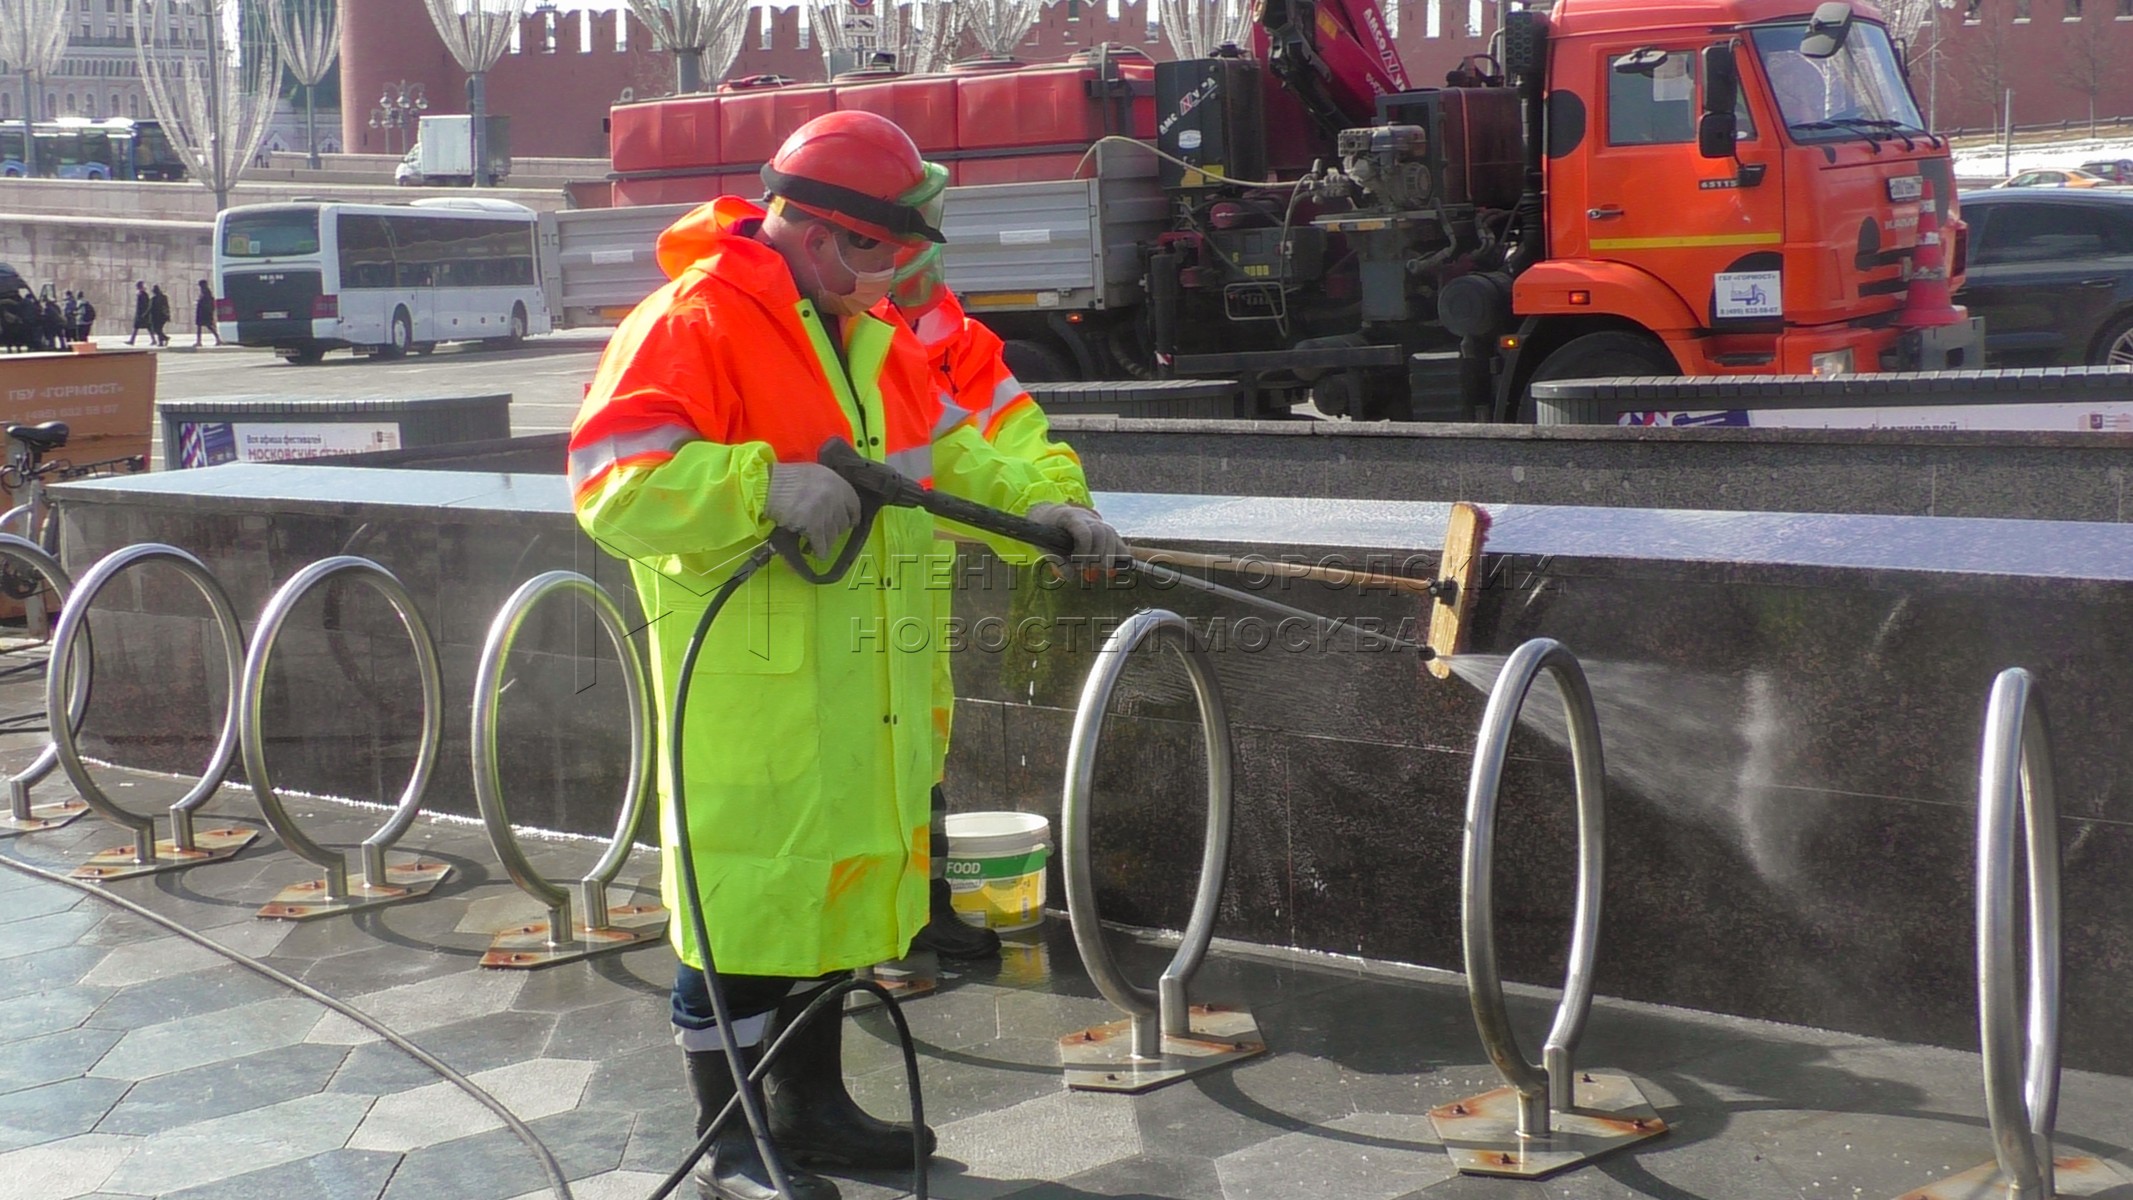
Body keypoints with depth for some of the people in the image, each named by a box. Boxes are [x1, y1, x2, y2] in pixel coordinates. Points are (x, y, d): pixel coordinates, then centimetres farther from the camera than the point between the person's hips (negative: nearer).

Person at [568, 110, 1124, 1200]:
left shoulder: (871, 336, 15)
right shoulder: (693, 322, -13)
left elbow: (945, 448, 23)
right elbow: (615, 483, -22)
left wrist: (1035, 507, 7)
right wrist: (766, 484, -33)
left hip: (864, 692, 9)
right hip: (747, 690, -8)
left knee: (841, 882, 17)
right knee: (742, 902, 0)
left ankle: (811, 1106, 33)